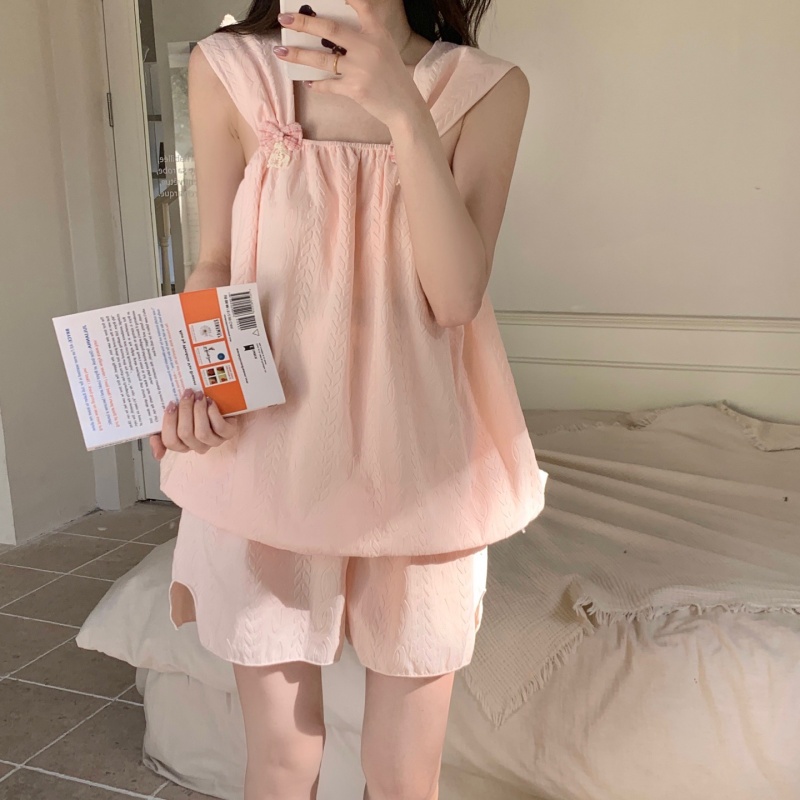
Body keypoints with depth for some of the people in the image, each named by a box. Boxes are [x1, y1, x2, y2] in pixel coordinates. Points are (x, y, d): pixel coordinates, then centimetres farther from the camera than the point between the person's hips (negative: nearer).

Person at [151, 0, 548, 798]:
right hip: (269, 447, 0)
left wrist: (403, 112, -23)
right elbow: (216, 265, 4)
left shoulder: (486, 88, -3)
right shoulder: (227, 68, -2)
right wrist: (198, 381, -14)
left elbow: (456, 295, -13)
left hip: (415, 452, 1)